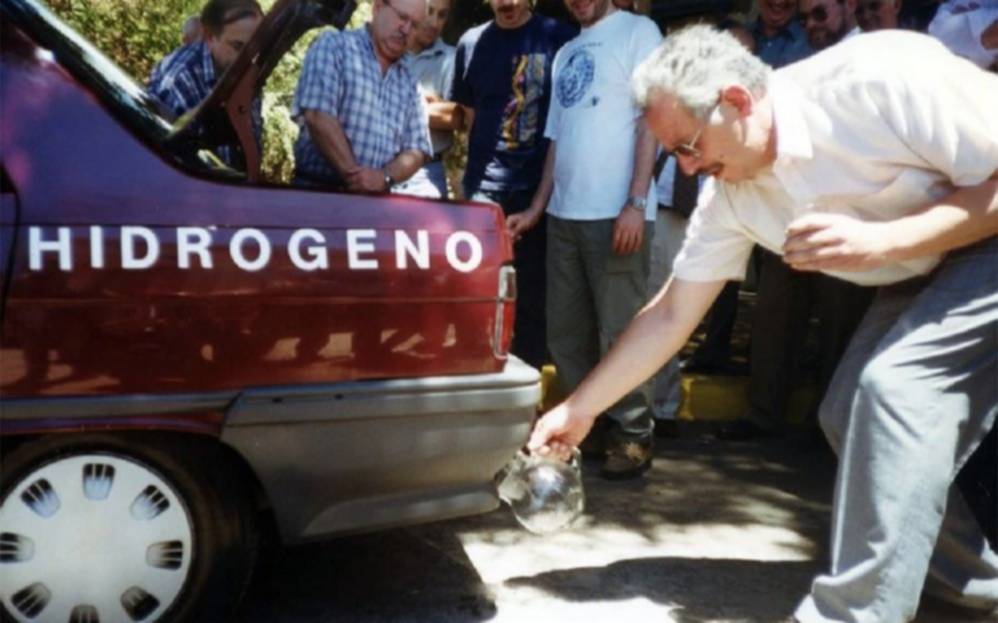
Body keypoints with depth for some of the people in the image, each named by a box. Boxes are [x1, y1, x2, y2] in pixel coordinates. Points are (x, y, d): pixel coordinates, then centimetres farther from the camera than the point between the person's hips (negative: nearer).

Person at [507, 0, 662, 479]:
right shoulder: (566, 53, 20)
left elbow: (650, 119, -7)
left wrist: (636, 203, -15)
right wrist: (536, 208, 15)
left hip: (614, 212, -6)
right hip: (564, 213, 7)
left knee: (618, 330, -3)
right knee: (566, 332, 9)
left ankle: (633, 437, 8)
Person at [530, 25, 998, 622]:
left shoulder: (881, 76, -30)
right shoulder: (731, 196, -9)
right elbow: (670, 315, -2)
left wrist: (883, 241, -34)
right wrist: (579, 409, -2)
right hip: (922, 276, 7)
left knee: (896, 386, -23)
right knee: (855, 417, 3)